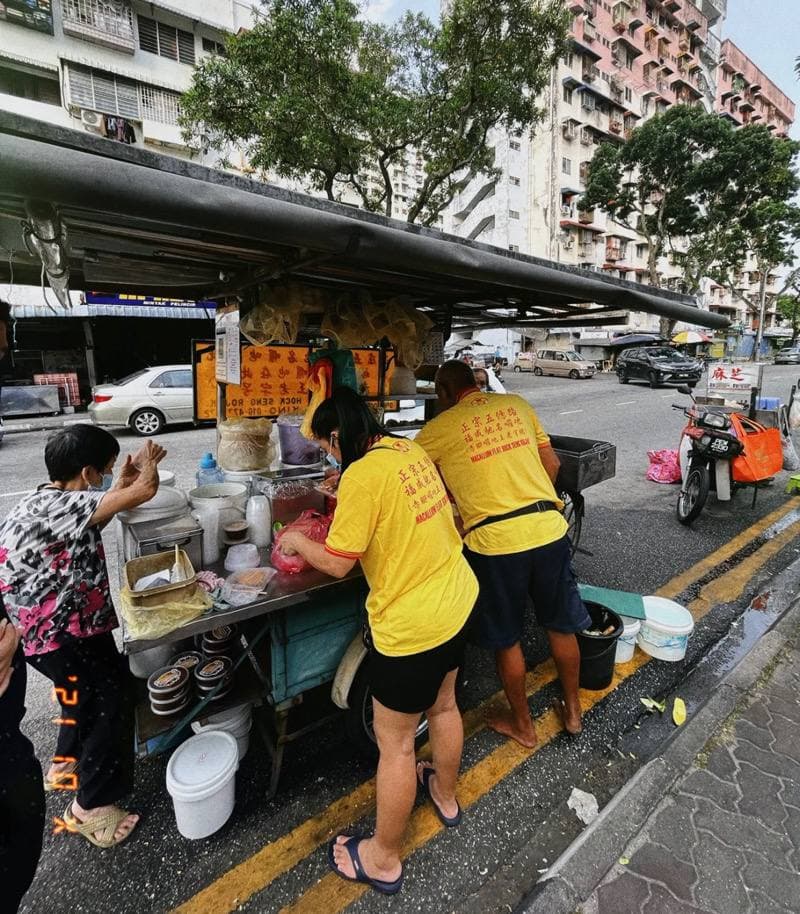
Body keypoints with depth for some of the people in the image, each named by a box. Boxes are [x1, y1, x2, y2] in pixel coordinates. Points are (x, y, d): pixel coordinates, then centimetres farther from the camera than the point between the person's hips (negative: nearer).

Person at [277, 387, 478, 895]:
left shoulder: (362, 474, -23)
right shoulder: (410, 450, 1)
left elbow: (337, 563, -18)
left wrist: (297, 542, 1)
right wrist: (347, 499, 14)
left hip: (412, 625, -8)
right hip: (458, 600, 9)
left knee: (395, 744, 13)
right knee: (443, 705, 30)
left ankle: (384, 860, 37)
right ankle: (446, 795, 56)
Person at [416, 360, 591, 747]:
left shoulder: (439, 428, -2)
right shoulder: (517, 404, 10)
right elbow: (552, 463, 13)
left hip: (495, 541, -4)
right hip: (549, 528, 5)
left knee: (506, 641, 18)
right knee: (562, 626, 24)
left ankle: (523, 725, 38)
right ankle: (572, 709, 44)